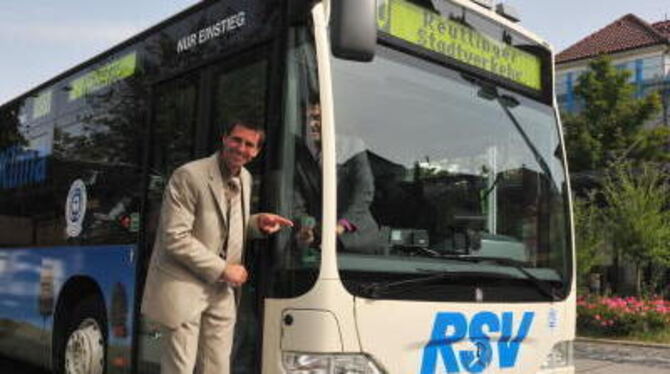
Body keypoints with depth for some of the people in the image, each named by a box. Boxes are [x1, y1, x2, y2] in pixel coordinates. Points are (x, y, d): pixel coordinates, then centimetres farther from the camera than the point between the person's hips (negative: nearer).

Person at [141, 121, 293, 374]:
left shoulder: (245, 178, 9)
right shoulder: (188, 176, -15)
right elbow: (175, 239, -20)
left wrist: (258, 223, 0)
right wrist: (223, 270, -17)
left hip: (221, 291, 7)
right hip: (183, 288, -7)